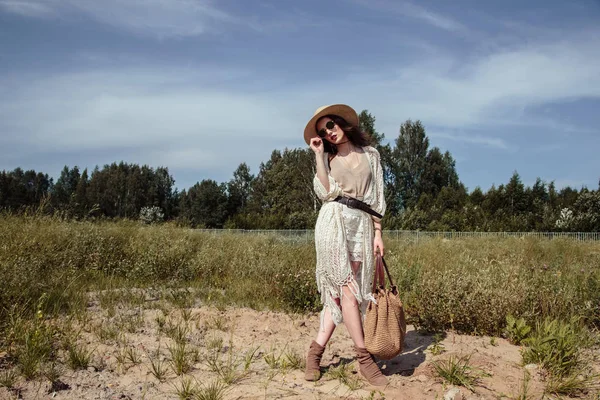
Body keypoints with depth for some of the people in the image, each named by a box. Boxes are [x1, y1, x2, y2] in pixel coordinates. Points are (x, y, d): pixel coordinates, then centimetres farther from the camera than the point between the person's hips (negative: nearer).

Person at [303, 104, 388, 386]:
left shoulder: (370, 154, 13)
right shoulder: (328, 157, 13)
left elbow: (376, 197, 11)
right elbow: (325, 193, -3)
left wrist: (377, 233, 4)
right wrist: (319, 155, -2)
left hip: (361, 225, 2)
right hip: (334, 222, -1)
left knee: (339, 290, -2)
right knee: (347, 288, -10)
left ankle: (316, 351, 8)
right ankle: (364, 358, -6)